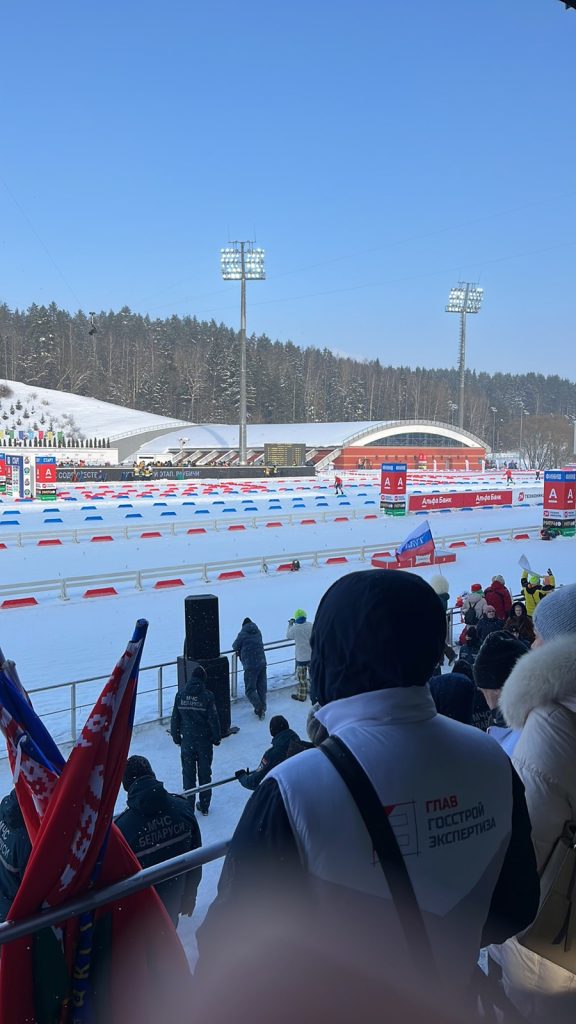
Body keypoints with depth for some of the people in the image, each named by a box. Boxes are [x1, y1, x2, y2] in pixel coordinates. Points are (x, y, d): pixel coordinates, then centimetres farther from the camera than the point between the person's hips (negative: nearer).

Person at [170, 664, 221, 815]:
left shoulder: (180, 695, -5)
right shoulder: (207, 696, -13)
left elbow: (175, 718, 0)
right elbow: (213, 719, -10)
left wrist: (176, 737, 13)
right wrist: (216, 738, 4)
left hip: (187, 741, 1)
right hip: (204, 740, -1)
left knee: (188, 773, 11)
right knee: (204, 773, 12)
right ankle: (204, 806, 20)